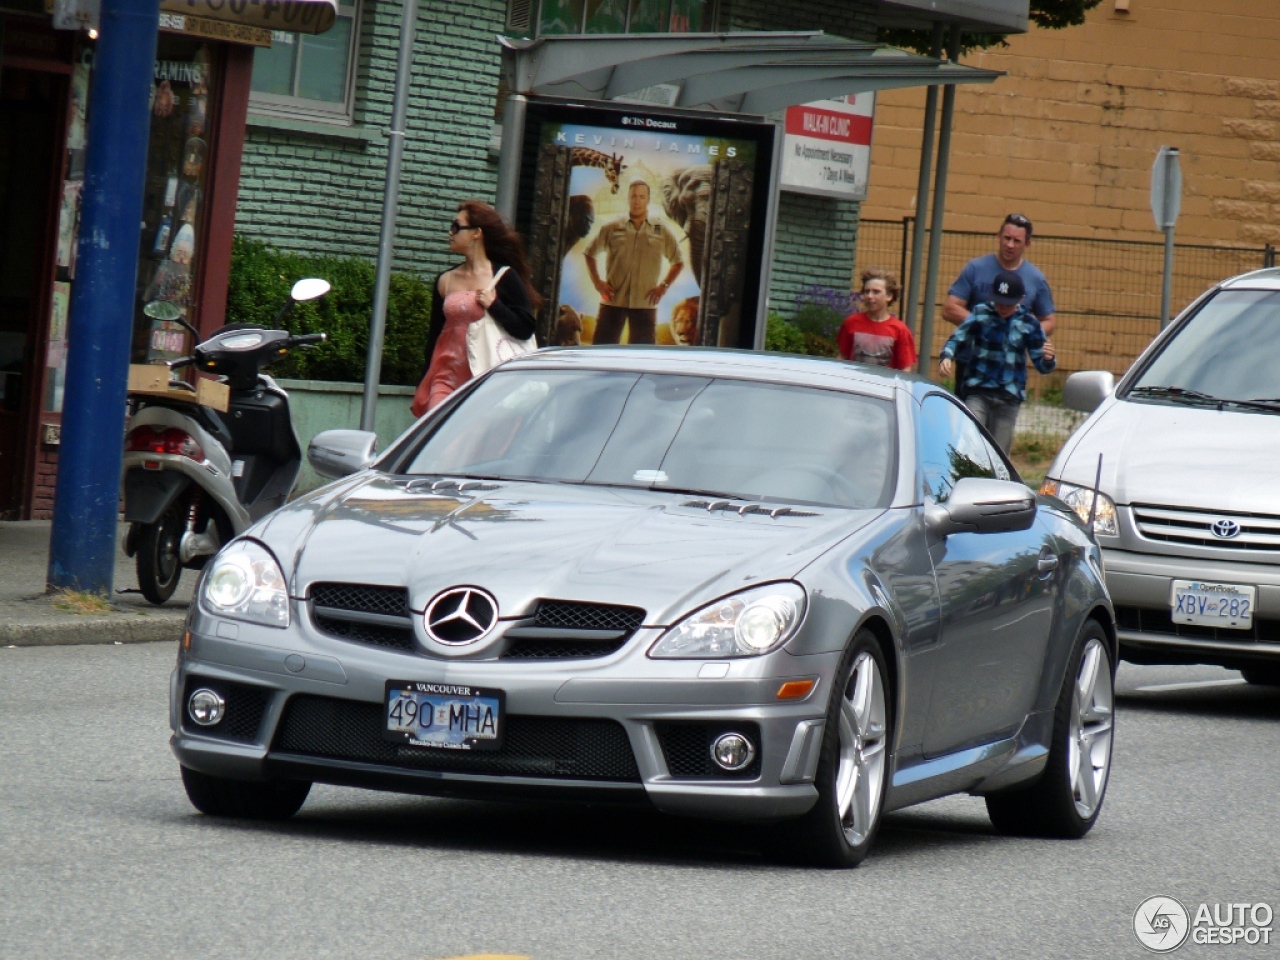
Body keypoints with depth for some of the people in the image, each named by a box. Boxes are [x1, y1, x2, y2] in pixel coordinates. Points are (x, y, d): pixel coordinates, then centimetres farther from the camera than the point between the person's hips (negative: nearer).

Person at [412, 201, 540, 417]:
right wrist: (425, 387, 13)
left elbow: (526, 329, -4)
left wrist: (493, 304, -13)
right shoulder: (445, 280, 12)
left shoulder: (505, 277, 1)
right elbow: (434, 335, 15)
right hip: (447, 377, 3)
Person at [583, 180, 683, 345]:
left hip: (645, 302, 0)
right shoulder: (612, 228, 4)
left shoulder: (661, 231, 5)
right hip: (613, 300, 0)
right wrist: (598, 283, 3)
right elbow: (590, 253, 13)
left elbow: (677, 262, 13)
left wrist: (664, 285, 1)